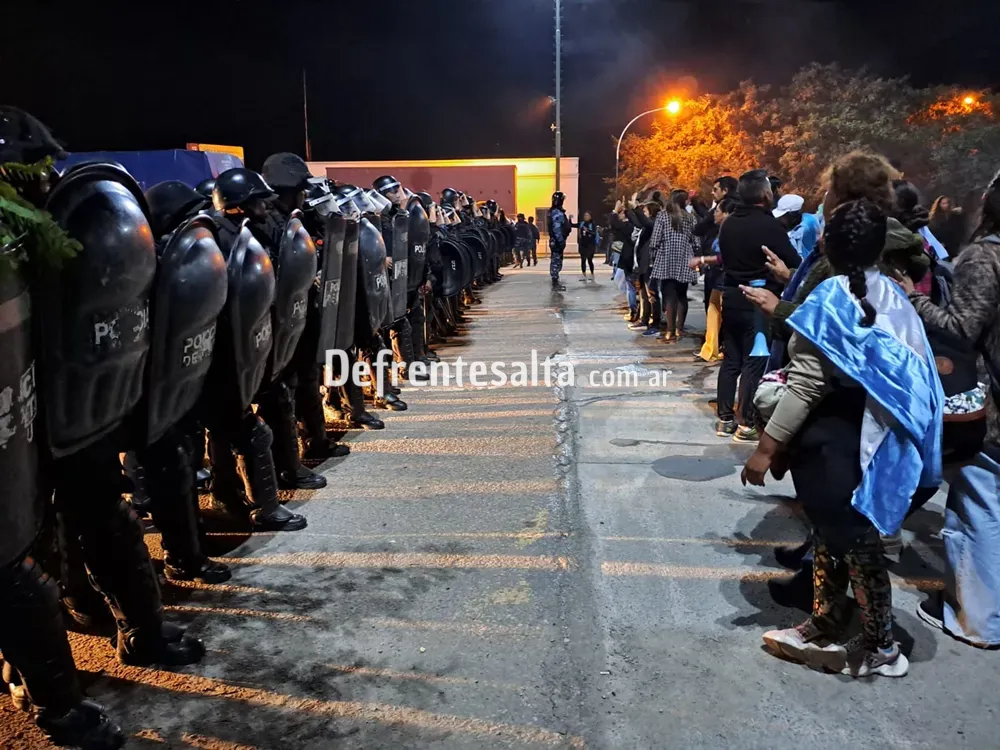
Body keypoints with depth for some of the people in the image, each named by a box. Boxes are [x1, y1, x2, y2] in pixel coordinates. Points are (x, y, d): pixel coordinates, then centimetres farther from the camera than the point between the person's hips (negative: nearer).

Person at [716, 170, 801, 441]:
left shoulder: (728, 224, 8)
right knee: (753, 362, -2)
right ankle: (747, 424, 2)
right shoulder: (769, 225, -15)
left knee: (731, 359, 11)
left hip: (732, 296, 7)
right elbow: (794, 263, -12)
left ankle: (725, 418, 15)